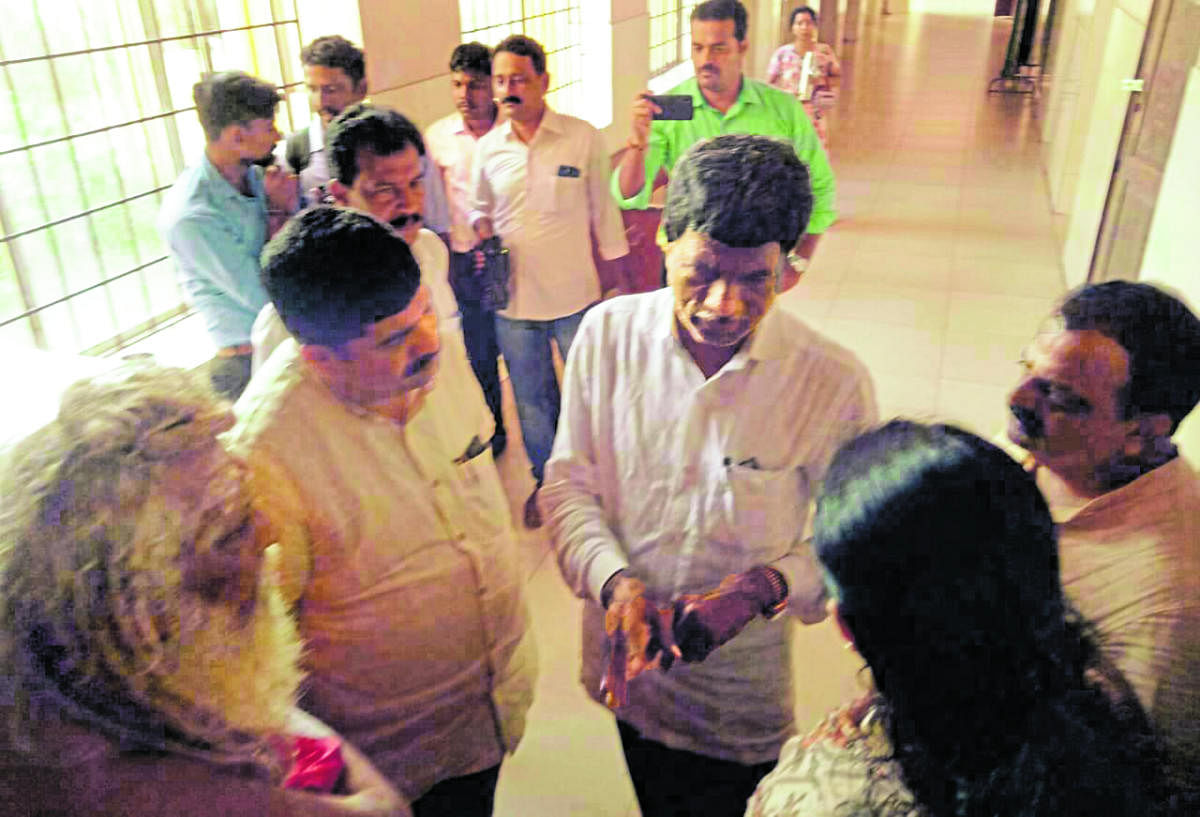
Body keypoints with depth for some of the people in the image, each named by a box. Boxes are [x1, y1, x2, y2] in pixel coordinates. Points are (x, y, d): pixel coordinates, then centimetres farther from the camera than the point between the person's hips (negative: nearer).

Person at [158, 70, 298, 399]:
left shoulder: (256, 174, 0)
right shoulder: (192, 218, -22)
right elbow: (267, 299, -22)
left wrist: (286, 209, -13)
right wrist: (279, 215, -14)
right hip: (253, 366, -7)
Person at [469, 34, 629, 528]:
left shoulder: (583, 138, -8)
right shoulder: (488, 148, 1)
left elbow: (603, 210, -2)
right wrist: (480, 224, -8)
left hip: (575, 298, -3)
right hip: (513, 301, 3)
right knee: (531, 401, 17)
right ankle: (546, 480, 39)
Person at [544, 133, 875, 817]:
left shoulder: (835, 381, -20)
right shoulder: (607, 332, -13)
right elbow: (569, 483, -5)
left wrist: (763, 588, -27)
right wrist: (614, 578, -21)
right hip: (627, 666, 3)